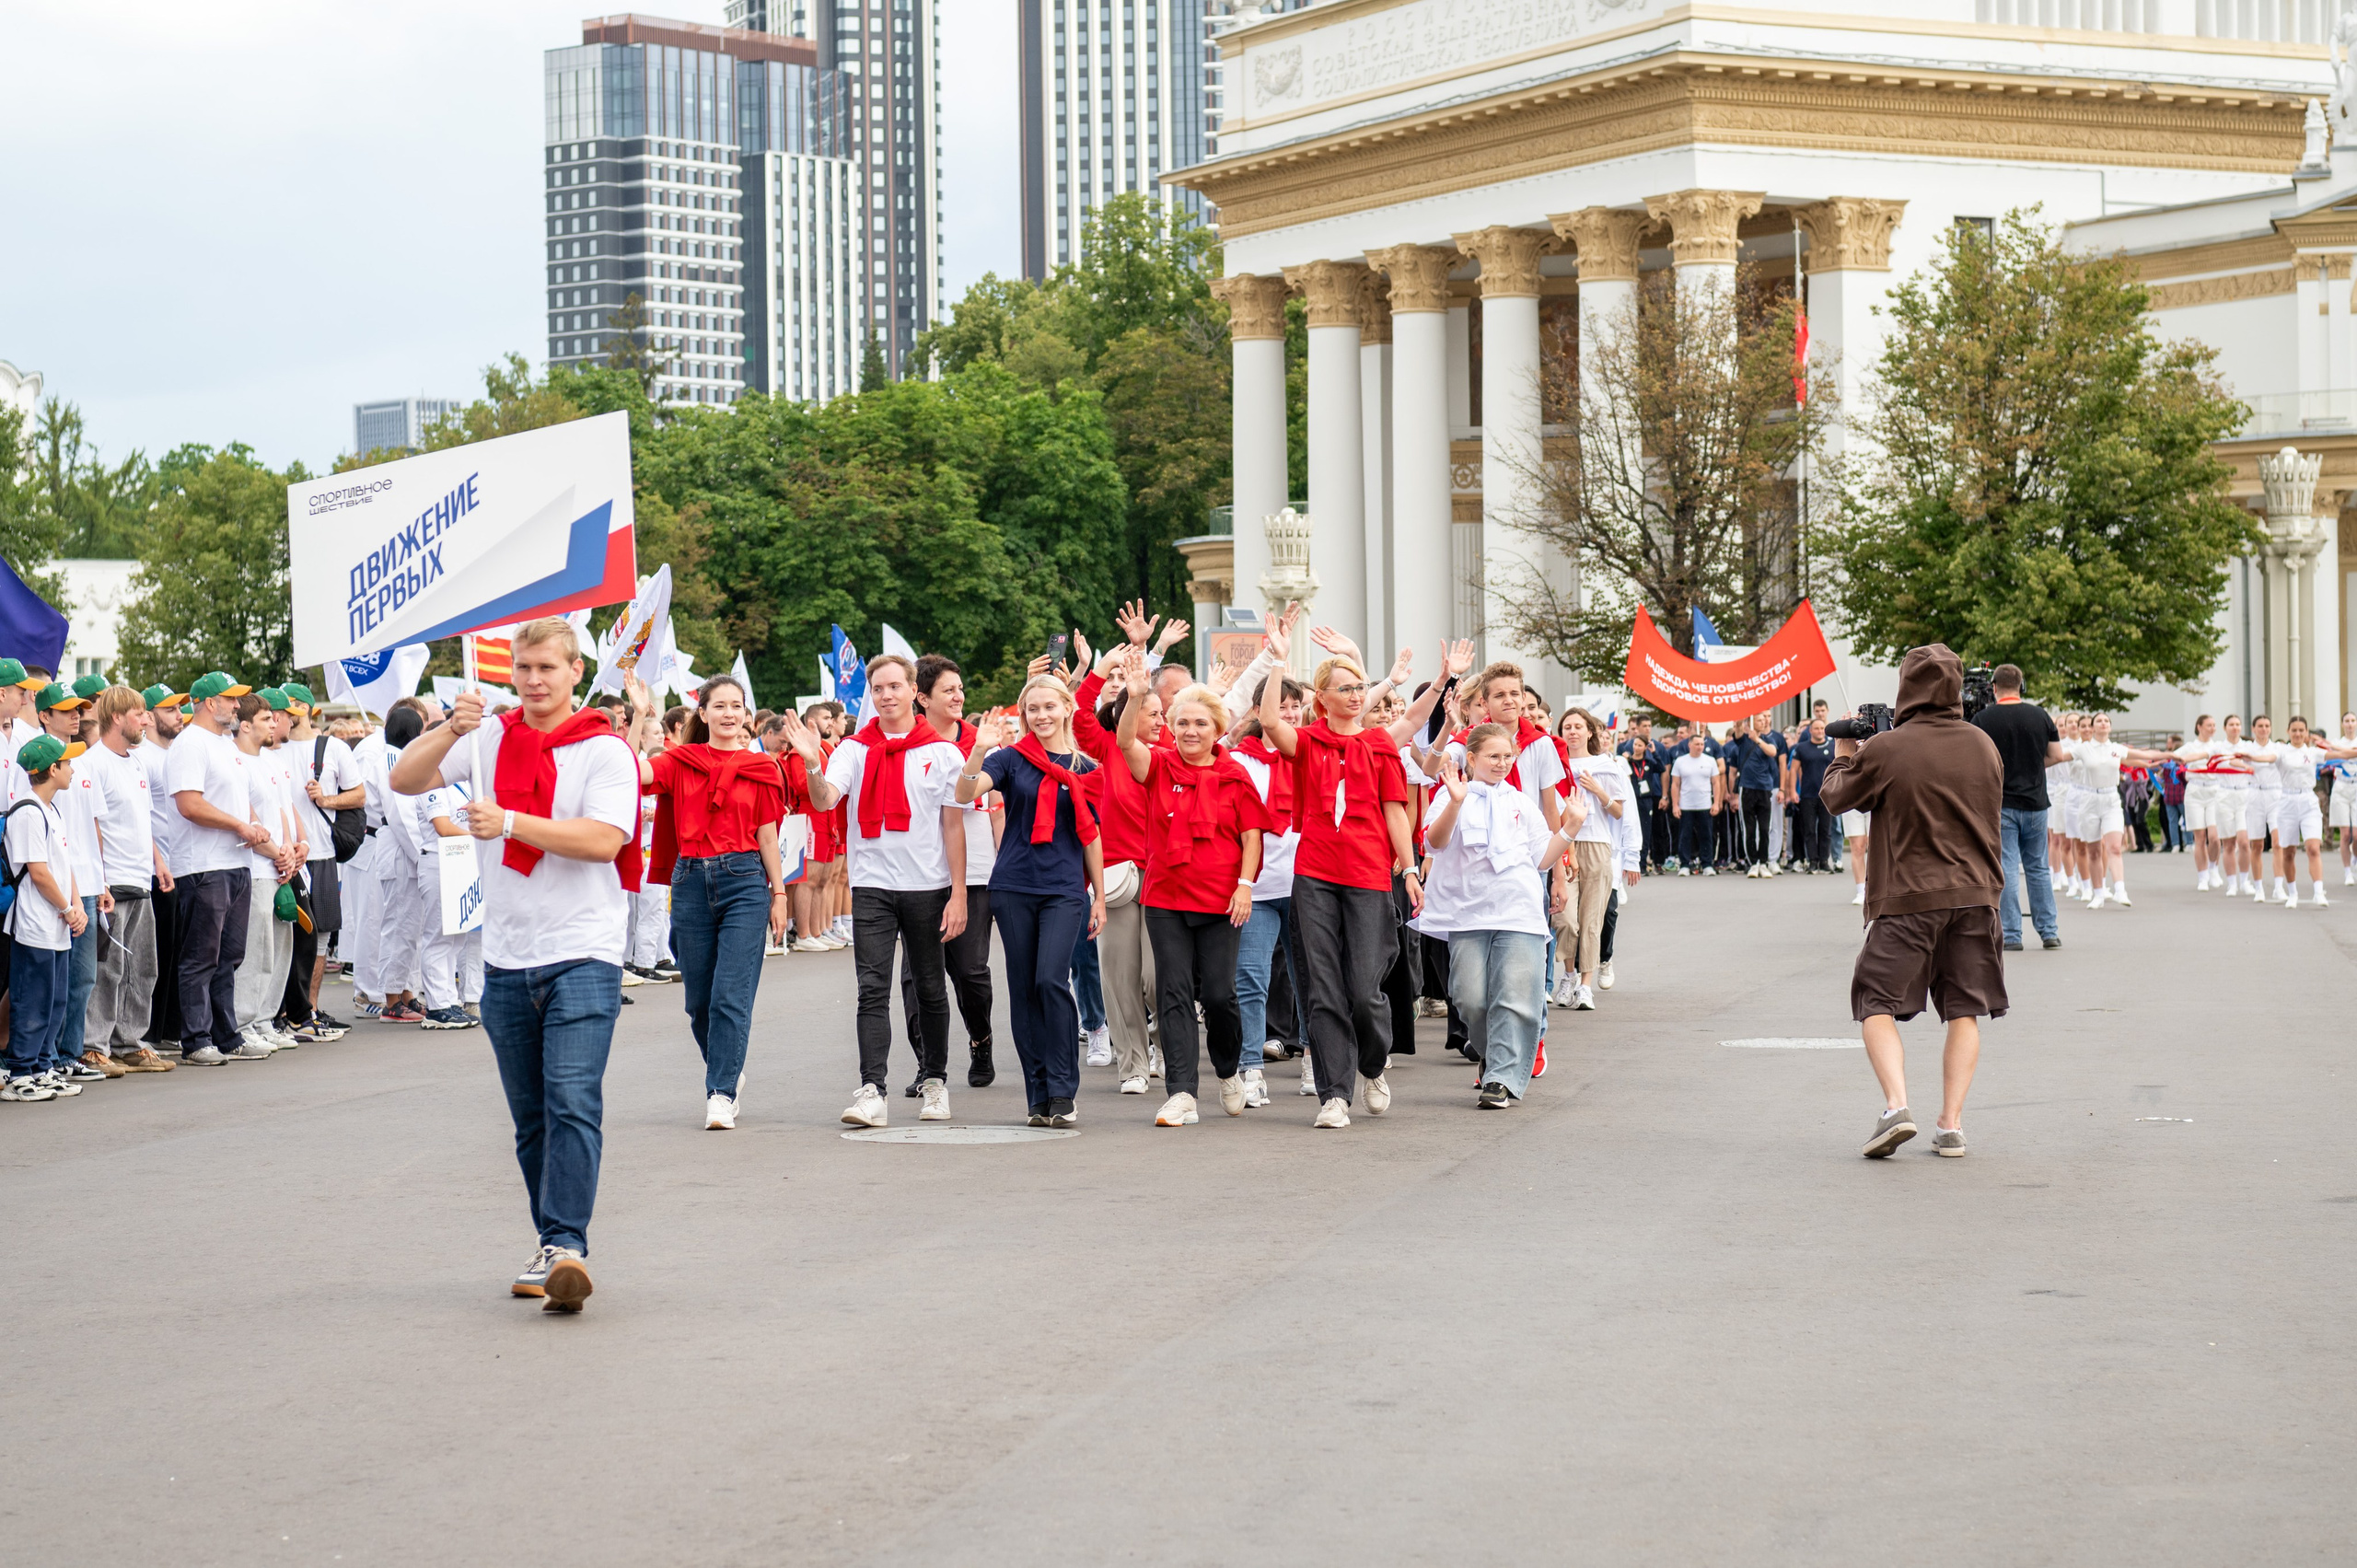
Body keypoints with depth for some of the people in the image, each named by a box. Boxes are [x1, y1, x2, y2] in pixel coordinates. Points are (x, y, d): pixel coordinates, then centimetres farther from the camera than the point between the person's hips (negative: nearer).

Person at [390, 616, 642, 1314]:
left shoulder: (604, 750, -5)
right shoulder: (491, 739, 8)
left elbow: (602, 839, -18)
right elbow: (404, 780, 3)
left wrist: (510, 822, -22)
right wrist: (449, 732, -14)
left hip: (582, 955, -5)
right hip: (506, 958, 5)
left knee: (573, 1103, -16)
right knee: (531, 1118, 11)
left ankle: (567, 1244, -21)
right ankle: (554, 1248, 19)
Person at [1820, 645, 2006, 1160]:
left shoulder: (1886, 750, -11)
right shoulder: (1984, 747, 4)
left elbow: (1838, 797, 4)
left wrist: (1842, 757, 22)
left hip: (1907, 896, -4)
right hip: (1975, 893, 4)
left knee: (1878, 1005, 3)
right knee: (1964, 1010, 9)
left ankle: (1896, 1107, -16)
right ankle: (1951, 1125, 5)